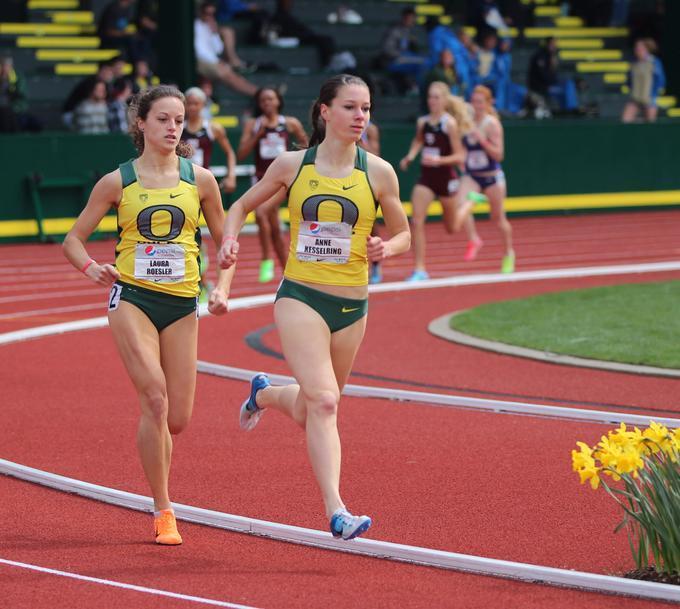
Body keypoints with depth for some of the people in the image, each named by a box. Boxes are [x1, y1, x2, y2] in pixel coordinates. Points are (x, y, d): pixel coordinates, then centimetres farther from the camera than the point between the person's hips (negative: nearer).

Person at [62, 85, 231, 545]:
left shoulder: (200, 180, 5)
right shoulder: (118, 182, 1)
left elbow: (224, 240, 15)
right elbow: (74, 239, 6)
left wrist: (222, 288, 0)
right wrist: (91, 269, -14)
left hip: (182, 305, 2)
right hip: (132, 299, -2)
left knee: (178, 419, 1)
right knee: (155, 399, -20)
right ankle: (163, 510, -9)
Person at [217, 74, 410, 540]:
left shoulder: (378, 172, 1)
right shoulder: (292, 165, 1)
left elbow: (403, 235, 11)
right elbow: (242, 206, 15)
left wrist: (386, 247, -12)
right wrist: (230, 240, -5)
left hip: (351, 306, 3)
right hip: (300, 297, -3)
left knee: (309, 411, 14)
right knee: (323, 402, -20)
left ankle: (264, 393, 49)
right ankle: (337, 513, -23)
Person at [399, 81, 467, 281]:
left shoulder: (450, 123, -13)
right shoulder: (422, 122, 1)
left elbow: (460, 156, -12)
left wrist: (440, 160, -28)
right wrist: (410, 156, 6)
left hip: (446, 176, -3)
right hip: (426, 176, 3)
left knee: (451, 229, 14)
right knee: (416, 222, -13)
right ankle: (420, 269, -8)